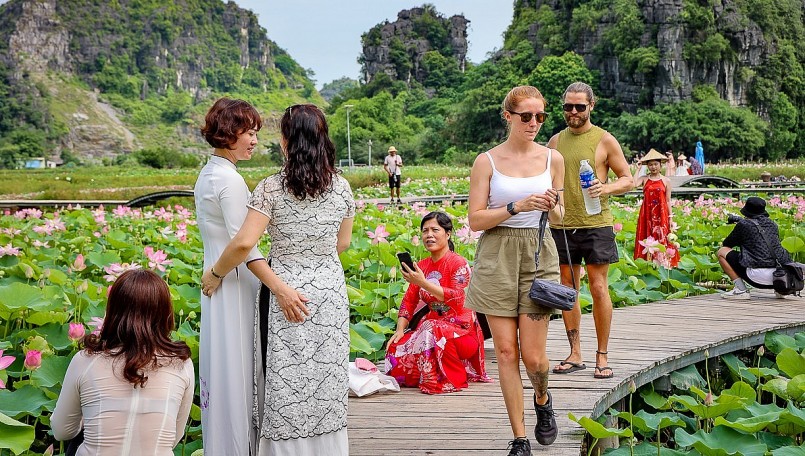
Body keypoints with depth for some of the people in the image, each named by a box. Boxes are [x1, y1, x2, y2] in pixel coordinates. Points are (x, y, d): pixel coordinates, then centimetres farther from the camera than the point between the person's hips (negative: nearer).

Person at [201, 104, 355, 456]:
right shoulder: (341, 187, 0)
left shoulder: (271, 188, -12)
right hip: (330, 287, 4)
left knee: (285, 380, 7)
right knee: (327, 379, 14)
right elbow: (343, 243, 10)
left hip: (283, 288, -4)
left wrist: (215, 273, -3)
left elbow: (243, 243, -19)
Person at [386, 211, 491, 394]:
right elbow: (409, 301, 9)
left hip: (459, 326, -6)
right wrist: (400, 330, -6)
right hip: (432, 323, 6)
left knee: (433, 332, -38)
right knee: (396, 351, -16)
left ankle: (453, 379, -17)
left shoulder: (458, 263, -9)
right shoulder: (421, 266, 10)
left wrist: (424, 283, -29)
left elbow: (457, 299, -22)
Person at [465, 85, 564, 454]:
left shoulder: (552, 159, 4)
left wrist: (551, 206, -10)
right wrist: (517, 206, -17)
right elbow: (475, 220, -5)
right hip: (497, 258, -1)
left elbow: (558, 218, 13)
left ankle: (542, 399, 34)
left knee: (533, 355, -2)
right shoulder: (487, 161, -2)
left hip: (538, 256, 1)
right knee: (506, 351, 0)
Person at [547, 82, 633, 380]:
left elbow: (628, 180, 1)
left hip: (595, 224, -4)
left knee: (598, 288, -4)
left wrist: (606, 188, -18)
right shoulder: (556, 141, 12)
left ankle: (602, 356, 5)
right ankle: (575, 355, 15)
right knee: (567, 290, 6)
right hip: (561, 226, 4)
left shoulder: (605, 140, 0)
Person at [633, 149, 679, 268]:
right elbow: (633, 184, -17)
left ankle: (661, 262, 4)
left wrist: (670, 217, 2)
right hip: (647, 214, 1)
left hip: (661, 214, -1)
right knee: (647, 239, 0)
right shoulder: (644, 179, 5)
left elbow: (668, 201, 6)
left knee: (661, 239, -1)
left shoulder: (666, 181, 5)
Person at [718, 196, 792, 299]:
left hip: (758, 276, -6)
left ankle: (741, 290, -3)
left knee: (721, 252, 6)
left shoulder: (743, 225, 1)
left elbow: (725, 244, 13)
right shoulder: (773, 224, 16)